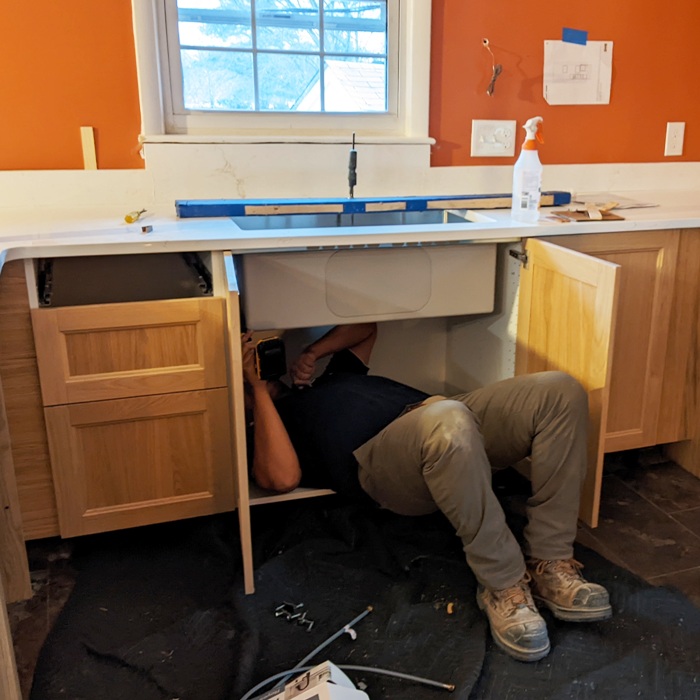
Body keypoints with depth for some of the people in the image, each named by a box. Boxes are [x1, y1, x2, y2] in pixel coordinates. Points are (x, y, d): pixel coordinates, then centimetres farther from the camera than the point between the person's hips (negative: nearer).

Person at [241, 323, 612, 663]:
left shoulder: (329, 379, 39)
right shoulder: (266, 424, 19)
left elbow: (366, 327, 47)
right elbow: (282, 477, -4)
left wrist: (313, 352, 31)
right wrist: (258, 389, 3)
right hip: (379, 458, -7)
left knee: (560, 391, -13)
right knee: (449, 421, -41)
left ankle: (547, 563, -13)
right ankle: (502, 584, -23)